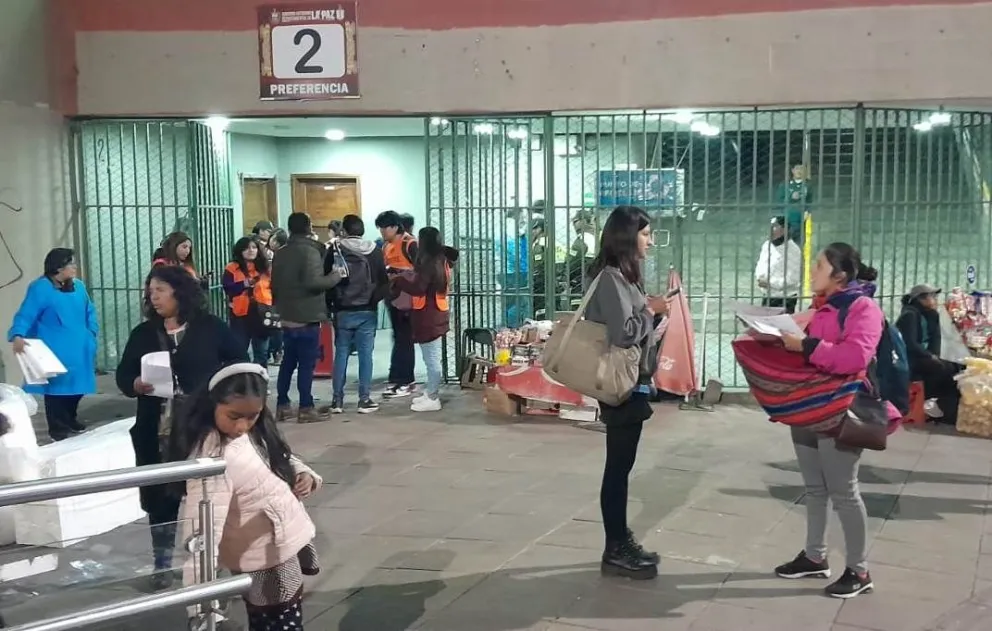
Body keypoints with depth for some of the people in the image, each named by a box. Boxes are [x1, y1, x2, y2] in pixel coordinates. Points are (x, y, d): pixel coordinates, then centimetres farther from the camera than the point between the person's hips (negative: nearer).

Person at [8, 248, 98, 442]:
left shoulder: (78, 286, 8)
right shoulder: (40, 288, -12)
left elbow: (89, 312, 18)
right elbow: (25, 315, -18)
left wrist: (91, 333, 6)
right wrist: (17, 336, -33)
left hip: (78, 350, 6)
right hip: (55, 352, -6)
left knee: (77, 385, 11)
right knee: (57, 386, -4)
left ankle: (70, 419, 31)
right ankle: (58, 428, 7)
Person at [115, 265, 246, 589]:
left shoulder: (210, 327, 0)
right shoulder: (142, 333, 7)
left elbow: (239, 360, 4)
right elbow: (123, 375, 8)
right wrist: (136, 385, -14)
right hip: (157, 432, 2)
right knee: (160, 497, 5)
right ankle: (163, 564, 17)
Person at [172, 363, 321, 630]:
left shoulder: (255, 432, -4)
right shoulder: (212, 457, -31)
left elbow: (280, 458, 16)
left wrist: (304, 474, -5)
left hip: (288, 543, 9)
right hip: (267, 563, -9)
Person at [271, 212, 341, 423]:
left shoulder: (280, 253, 11)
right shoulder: (310, 251, -14)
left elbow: (274, 284, 16)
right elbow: (313, 282, -24)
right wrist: (336, 276, -9)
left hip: (287, 317, 7)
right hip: (307, 317, -7)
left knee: (288, 362, 13)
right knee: (307, 364, -3)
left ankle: (282, 406, 16)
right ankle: (306, 408, 0)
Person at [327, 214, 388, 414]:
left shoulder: (335, 252, -5)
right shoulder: (375, 251, 0)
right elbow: (384, 282, 0)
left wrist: (330, 305, 7)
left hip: (343, 311, 0)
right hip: (368, 311, 0)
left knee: (341, 353, 7)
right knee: (366, 354, 3)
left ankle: (337, 400, 8)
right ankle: (365, 399, 3)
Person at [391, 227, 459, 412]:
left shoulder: (428, 262, -16)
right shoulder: (441, 260, 14)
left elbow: (418, 288, -21)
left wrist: (398, 279, -8)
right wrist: (408, 276, 13)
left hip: (428, 317, -10)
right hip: (436, 314, 10)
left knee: (431, 359, -5)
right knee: (433, 358, 15)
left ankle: (432, 399, -1)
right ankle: (431, 393, 22)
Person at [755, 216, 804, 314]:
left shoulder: (793, 250, -15)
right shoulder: (767, 245, 7)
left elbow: (793, 278, -18)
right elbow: (760, 266, 14)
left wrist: (770, 283, -20)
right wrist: (760, 277, -8)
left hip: (785, 300, -7)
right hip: (767, 297, 7)